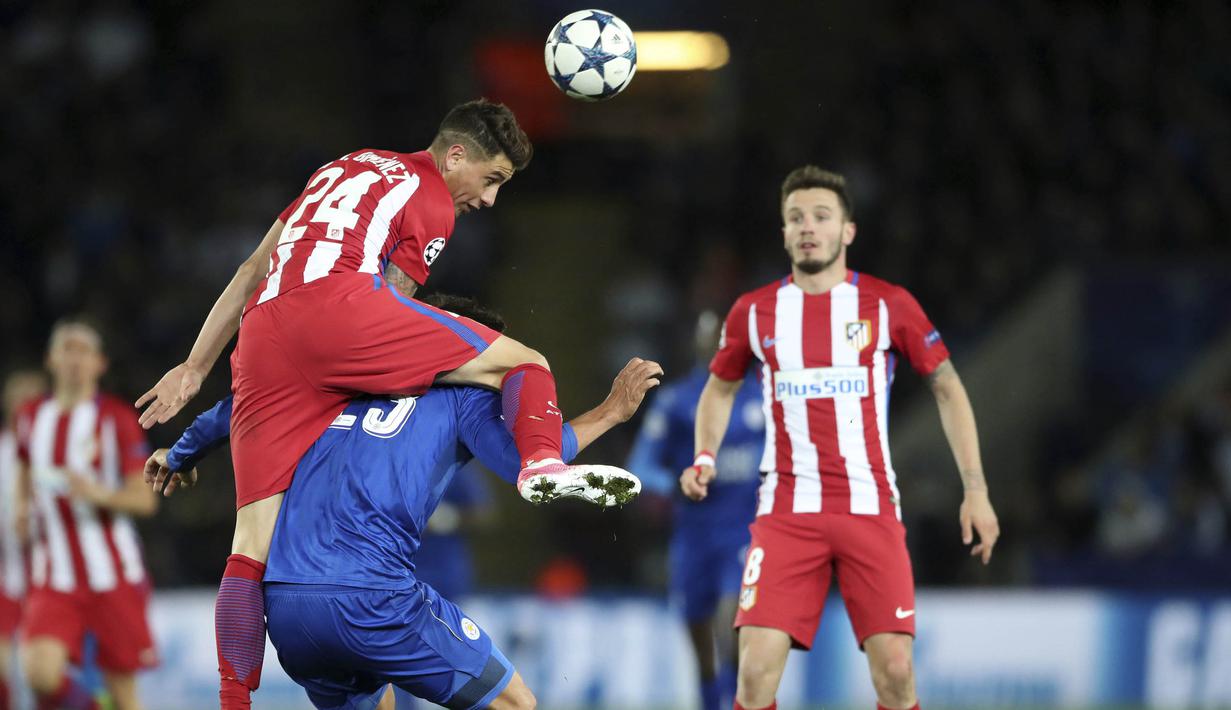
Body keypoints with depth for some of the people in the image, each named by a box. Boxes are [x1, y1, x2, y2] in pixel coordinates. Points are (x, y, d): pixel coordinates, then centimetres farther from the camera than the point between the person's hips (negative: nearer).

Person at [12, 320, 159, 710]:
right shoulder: (32, 417, 9)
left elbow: (145, 499, -6)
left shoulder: (117, 418, -3)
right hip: (54, 576, 2)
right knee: (41, 674, -19)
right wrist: (23, 510, 5)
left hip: (112, 574, -2)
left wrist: (99, 494, -24)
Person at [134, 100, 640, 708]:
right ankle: (543, 466, -27)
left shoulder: (347, 168, 36)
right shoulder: (431, 202, 15)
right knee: (524, 364, 2)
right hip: (334, 303, -7)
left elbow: (252, 272, 33)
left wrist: (195, 369, 33)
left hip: (260, 338, 7)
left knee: (252, 547, 4)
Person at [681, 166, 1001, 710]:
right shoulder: (754, 312, 5)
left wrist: (975, 487, 3)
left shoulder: (888, 304, 1)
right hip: (787, 511, 1)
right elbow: (720, 388, 22)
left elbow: (946, 387, 9)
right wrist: (705, 457, 4)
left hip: (871, 508, -1)